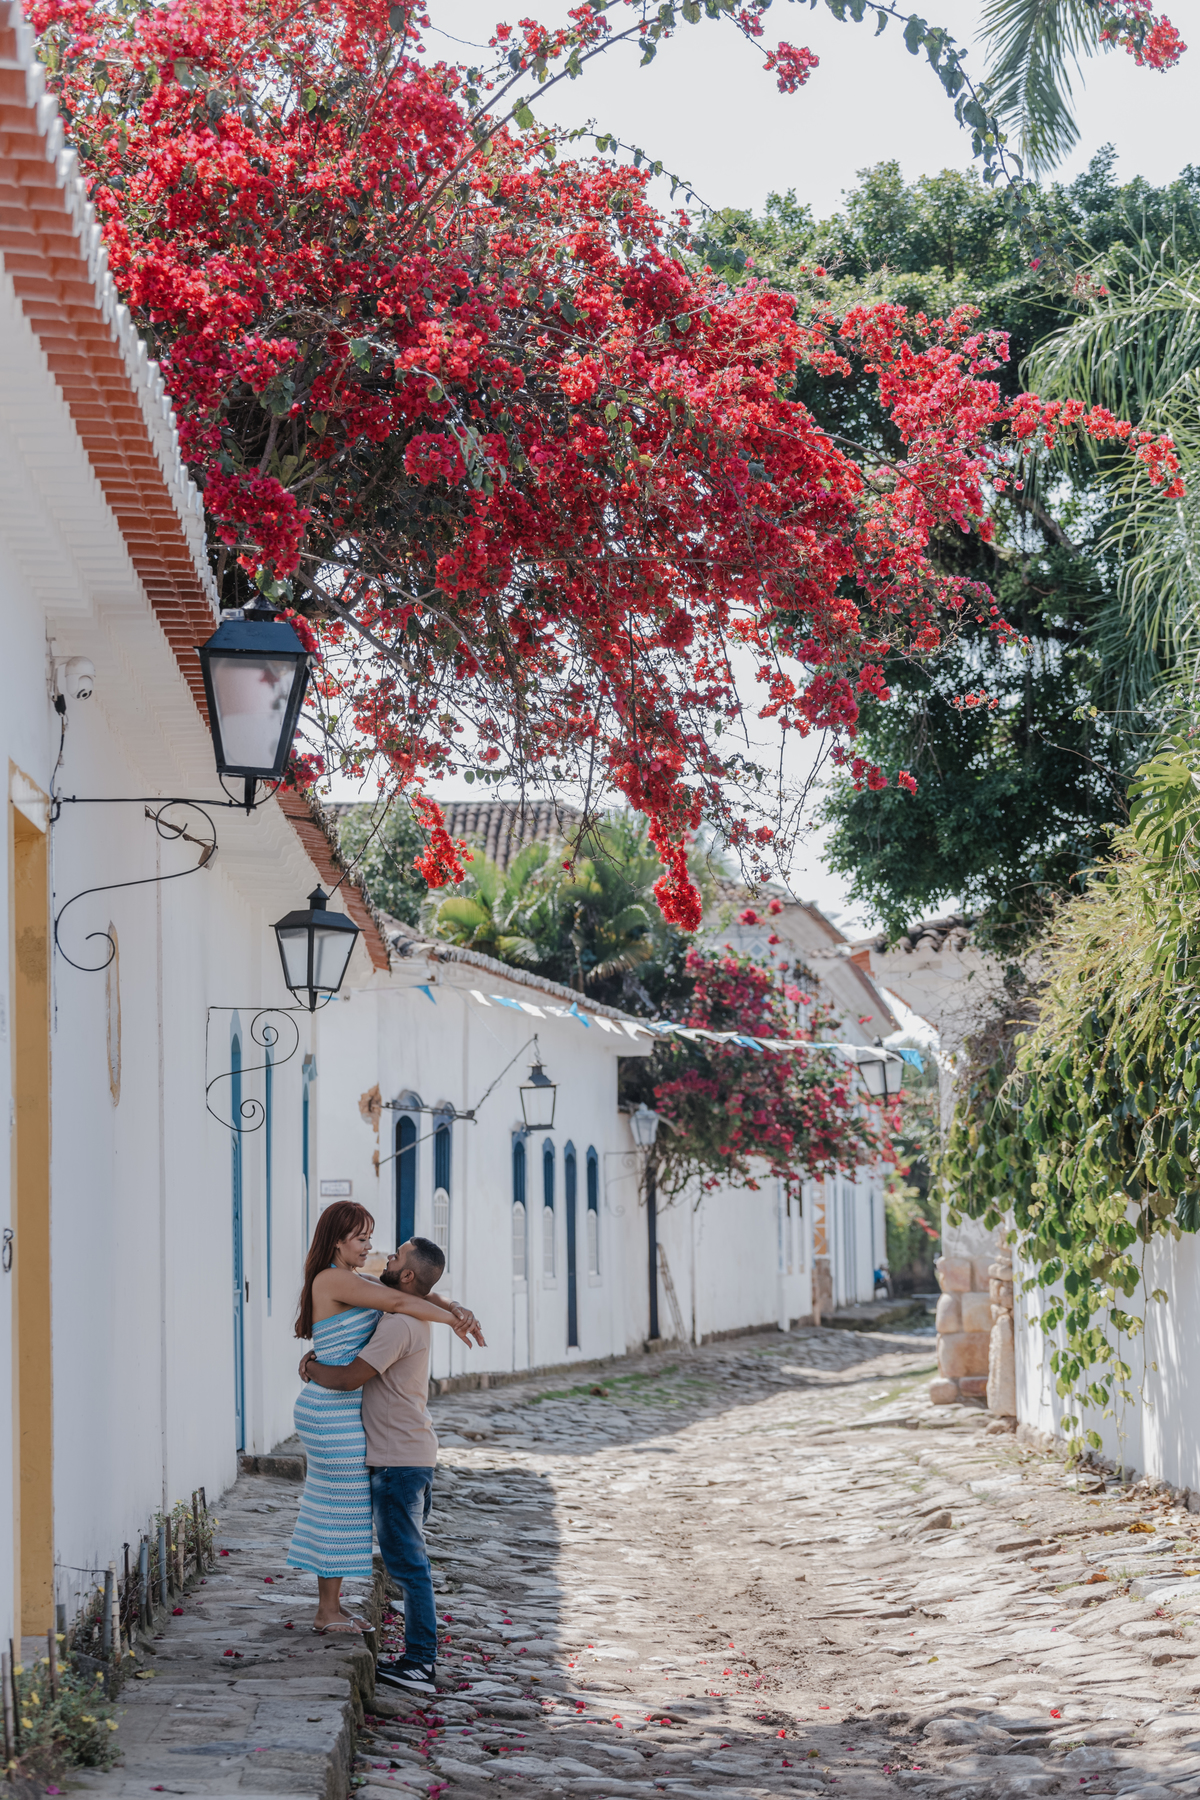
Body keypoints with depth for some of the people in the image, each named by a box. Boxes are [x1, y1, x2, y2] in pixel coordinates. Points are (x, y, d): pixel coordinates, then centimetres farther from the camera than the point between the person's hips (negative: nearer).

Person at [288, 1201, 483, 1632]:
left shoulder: (354, 1281, 14)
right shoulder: (332, 1280, -16)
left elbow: (411, 1291, 10)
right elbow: (396, 1301, -23)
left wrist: (456, 1308, -7)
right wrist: (452, 1321, -14)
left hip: (337, 1411, 10)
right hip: (336, 1410, -10)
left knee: (334, 1506, 14)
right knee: (342, 1504, -2)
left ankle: (331, 1606, 21)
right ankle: (328, 1612, 6)